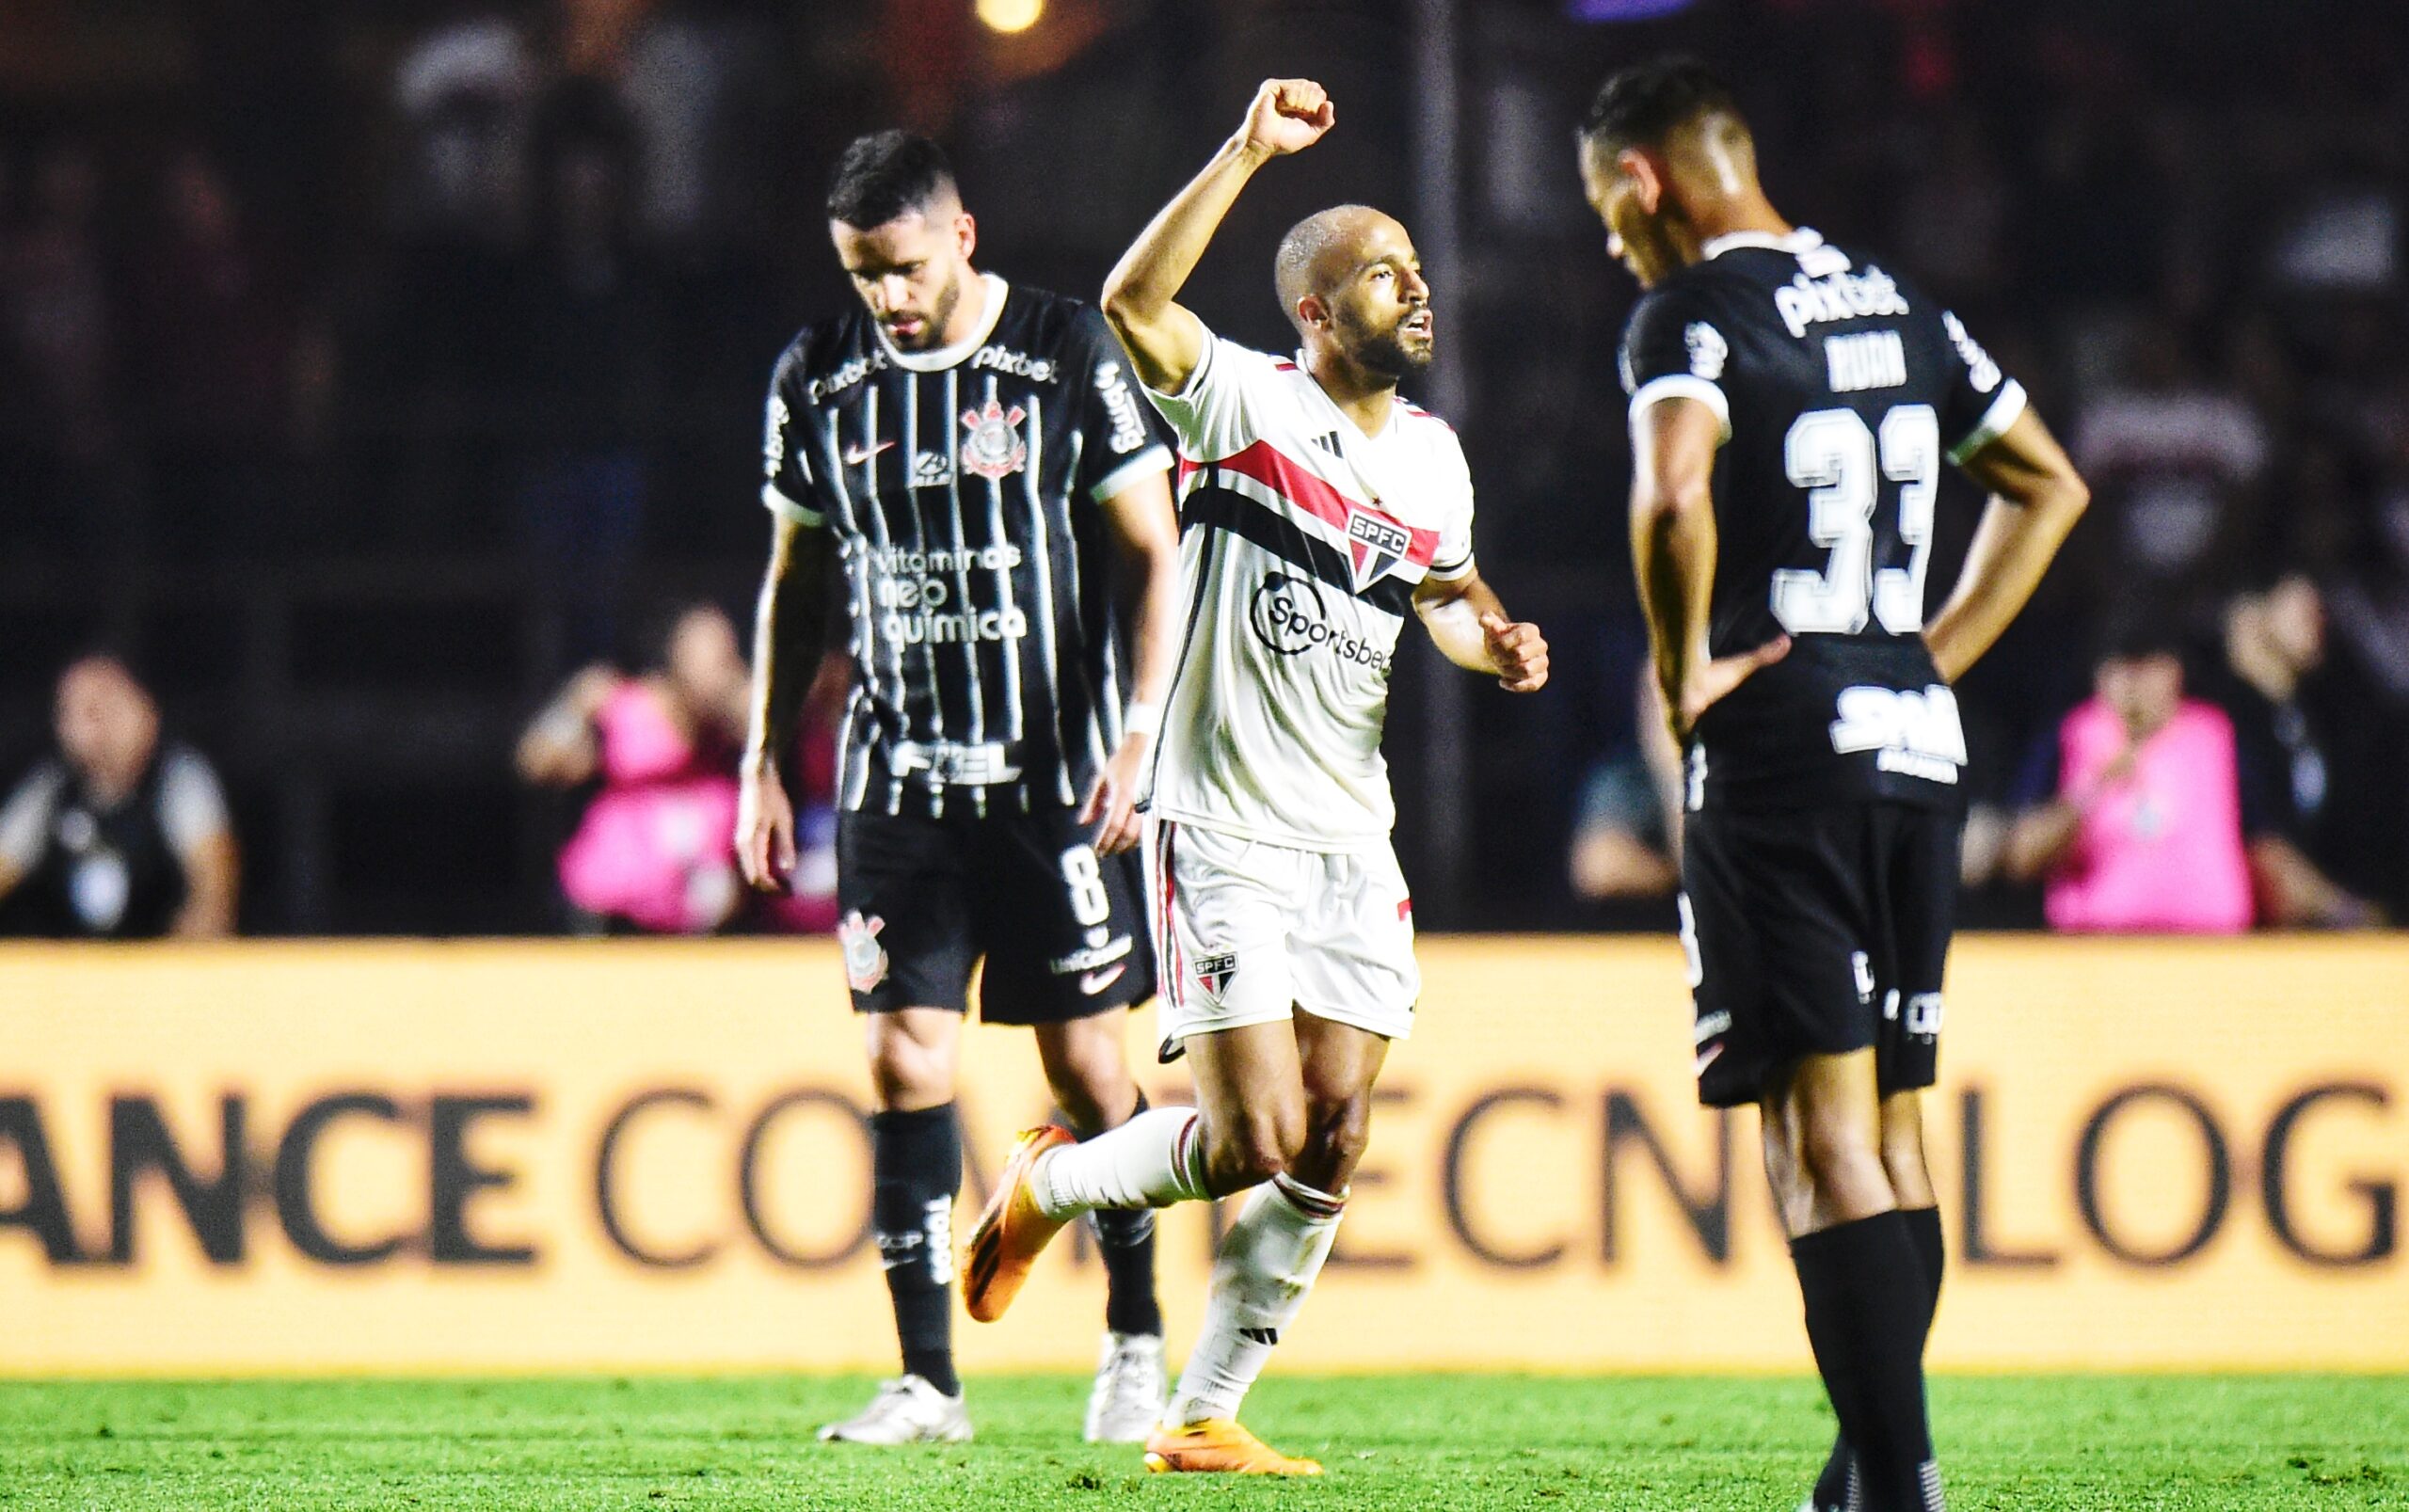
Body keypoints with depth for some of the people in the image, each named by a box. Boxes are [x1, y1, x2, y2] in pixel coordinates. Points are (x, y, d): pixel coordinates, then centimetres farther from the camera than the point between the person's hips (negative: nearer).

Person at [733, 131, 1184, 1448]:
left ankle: (1135, 1341, 18)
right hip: (898, 779, 3)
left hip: (1055, 779, -3)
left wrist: (1139, 738, -11)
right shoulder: (819, 379, 5)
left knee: (1085, 1064, 0)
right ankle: (926, 1380, -1)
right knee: (905, 1064, -4)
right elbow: (794, 581, 15)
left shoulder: (1065, 355, -6)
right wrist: (763, 762, 10)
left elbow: (1151, 554, -2)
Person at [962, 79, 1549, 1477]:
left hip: (1353, 838, 7)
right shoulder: (1246, 403, -9)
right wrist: (1251, 151, -31)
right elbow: (1135, 302, -27)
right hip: (1225, 832, -7)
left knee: (1331, 1150, 1)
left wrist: (1491, 637, 3)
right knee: (1256, 1141, -12)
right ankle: (1048, 1187, 17)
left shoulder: (1433, 457, 10)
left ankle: (1205, 1415, 13)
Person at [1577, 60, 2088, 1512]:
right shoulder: (1897, 306, 15)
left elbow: (1674, 493, -28)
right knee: (1892, 1121, 13)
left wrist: (1686, 668, -14)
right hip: (1917, 742, 7)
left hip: (1780, 749, -7)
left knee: (1823, 1132, -8)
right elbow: (2051, 487, 24)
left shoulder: (1692, 315, -9)